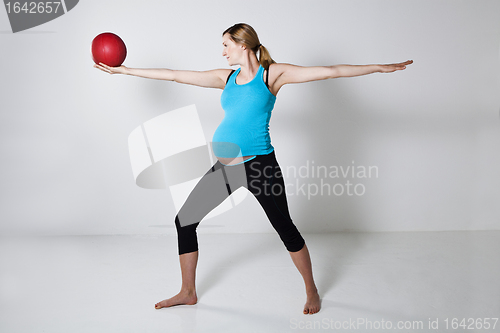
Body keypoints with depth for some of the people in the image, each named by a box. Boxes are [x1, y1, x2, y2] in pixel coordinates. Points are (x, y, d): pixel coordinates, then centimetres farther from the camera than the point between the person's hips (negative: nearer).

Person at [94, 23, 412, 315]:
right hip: (225, 166, 6)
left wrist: (379, 67, -13)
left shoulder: (273, 73, -1)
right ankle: (188, 292, 22)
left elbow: (327, 71, -7)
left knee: (285, 229, 3)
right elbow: (175, 75, 16)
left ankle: (312, 291, 27)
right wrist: (126, 70, 19)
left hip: (259, 164, -5)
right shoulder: (226, 77, 13)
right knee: (184, 220, 5)